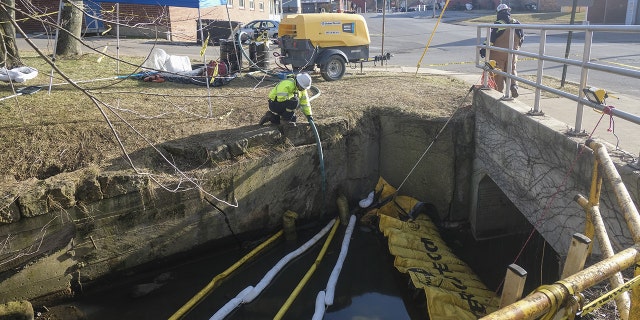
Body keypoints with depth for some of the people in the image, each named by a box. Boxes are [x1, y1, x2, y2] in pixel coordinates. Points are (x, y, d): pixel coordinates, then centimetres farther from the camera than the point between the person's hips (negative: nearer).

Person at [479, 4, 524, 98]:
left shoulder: (498, 24, -13)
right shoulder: (516, 24, 4)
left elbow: (491, 38, -17)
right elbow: (522, 38, 12)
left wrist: (484, 49, -11)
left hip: (498, 53, -4)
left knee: (498, 73, 5)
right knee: (511, 70, 18)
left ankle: (499, 92, 7)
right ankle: (514, 86, -5)